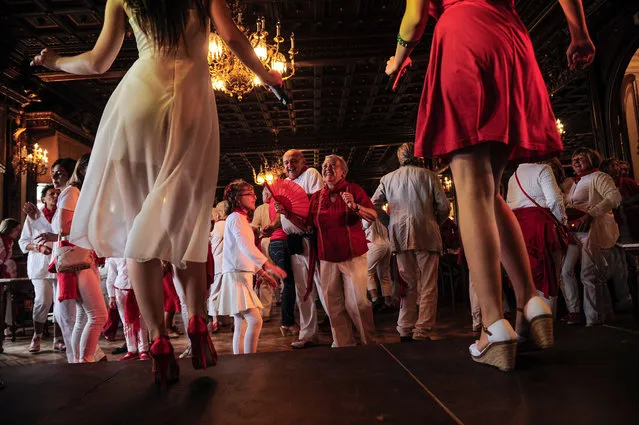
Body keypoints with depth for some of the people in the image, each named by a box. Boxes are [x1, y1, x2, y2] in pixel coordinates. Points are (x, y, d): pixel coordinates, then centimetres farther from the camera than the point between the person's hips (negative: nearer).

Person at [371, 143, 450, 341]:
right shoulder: (428, 176, 2)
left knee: (408, 285, 11)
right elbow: (444, 206, -1)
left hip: (400, 237, 3)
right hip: (426, 235, -3)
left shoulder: (387, 179, 10)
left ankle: (405, 331, 12)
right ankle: (422, 332, -1)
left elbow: (373, 206, 10)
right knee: (428, 287, 2)